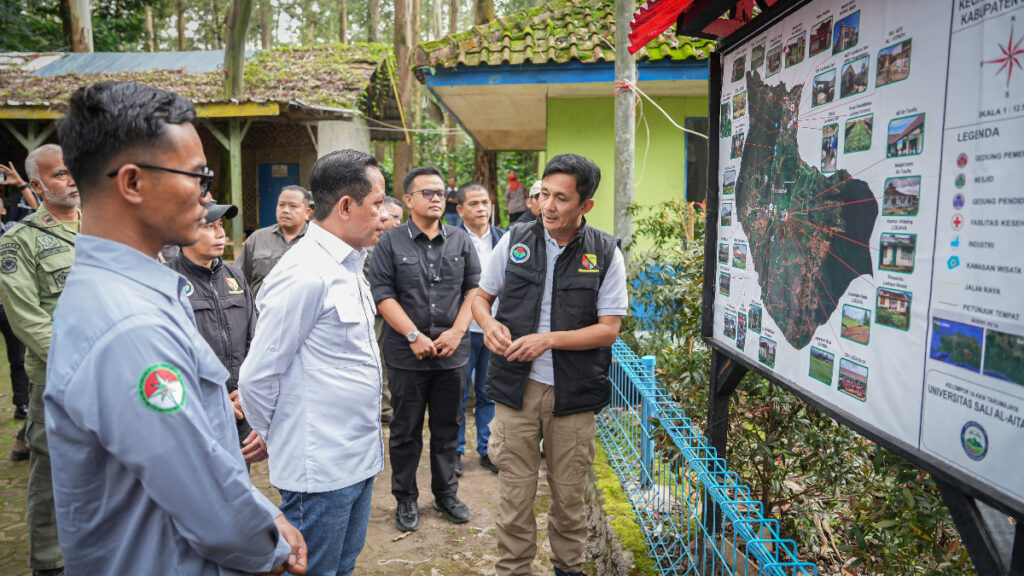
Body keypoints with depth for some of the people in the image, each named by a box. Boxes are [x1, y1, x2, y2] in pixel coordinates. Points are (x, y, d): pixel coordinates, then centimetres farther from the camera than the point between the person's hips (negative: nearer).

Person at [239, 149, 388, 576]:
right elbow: (257, 379, -17)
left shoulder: (348, 266, 9)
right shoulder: (304, 275, -21)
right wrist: (278, 439, -2)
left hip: (359, 460, 9)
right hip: (320, 470, -9)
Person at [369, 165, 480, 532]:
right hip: (407, 355, -2)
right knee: (406, 430, 9)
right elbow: (382, 294, -7)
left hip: (453, 353, 3)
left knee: (447, 427, 14)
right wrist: (414, 336, -15)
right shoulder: (391, 242, -1)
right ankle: (405, 499, 26)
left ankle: (446, 493, 31)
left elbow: (474, 288, 5)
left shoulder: (461, 241, 7)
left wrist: (457, 331, -8)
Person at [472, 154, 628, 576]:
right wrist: (489, 324, -11)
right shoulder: (515, 241, 0)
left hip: (573, 394, -1)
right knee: (514, 490, 10)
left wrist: (550, 339, -19)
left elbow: (608, 330, -7)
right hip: (516, 387, 1)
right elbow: (481, 296, 11)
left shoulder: (605, 253, -5)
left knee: (569, 493, 15)